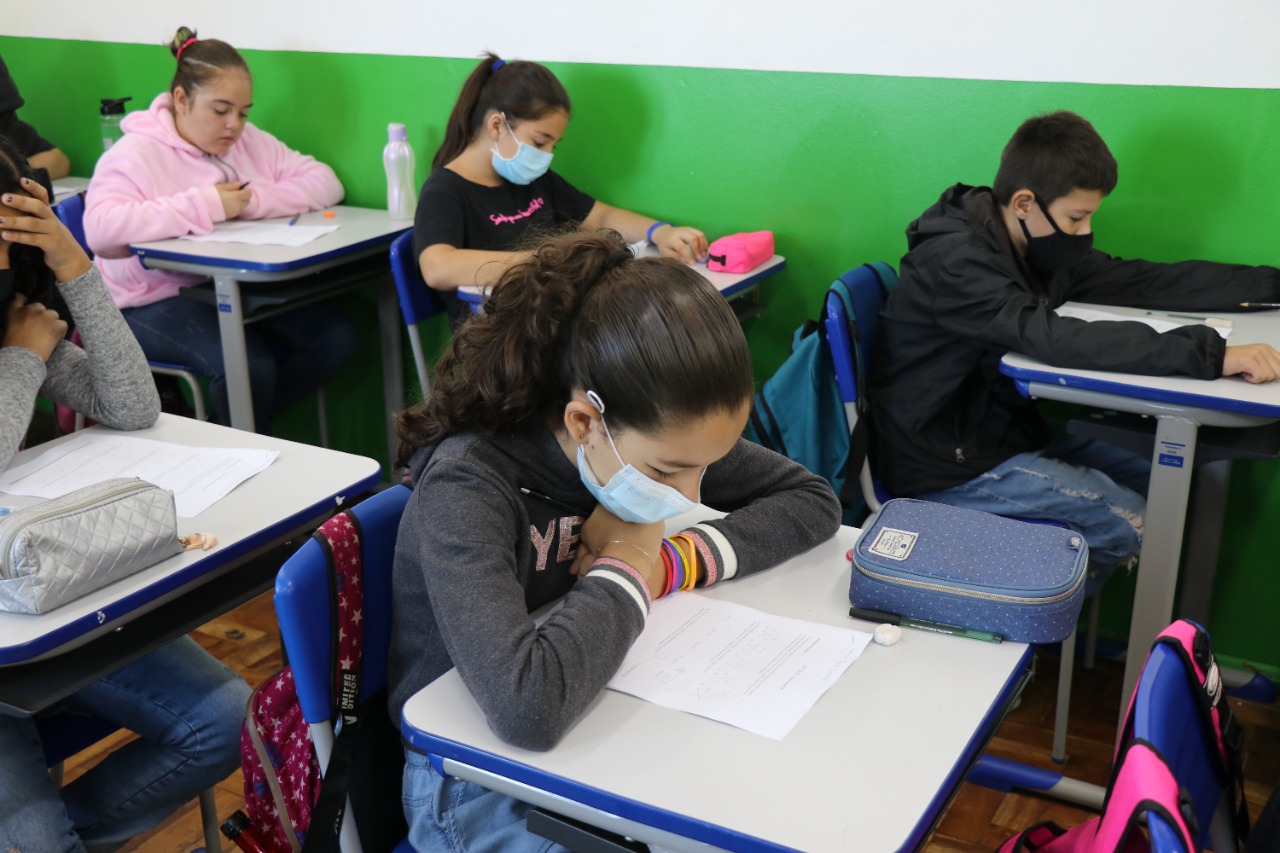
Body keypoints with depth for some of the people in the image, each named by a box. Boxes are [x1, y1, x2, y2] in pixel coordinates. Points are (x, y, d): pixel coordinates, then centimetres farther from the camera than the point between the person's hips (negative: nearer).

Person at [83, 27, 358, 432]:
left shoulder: (251, 143, 10)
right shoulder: (135, 153, -9)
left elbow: (325, 182, 4)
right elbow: (101, 231, -26)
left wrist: (256, 201, -14)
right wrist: (205, 205, -25)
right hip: (156, 301, -6)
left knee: (336, 338, -13)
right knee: (247, 364, -32)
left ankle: (236, 424, 3)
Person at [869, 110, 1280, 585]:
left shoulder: (1040, 248, 4)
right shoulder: (956, 262, -25)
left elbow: (1140, 282, 5)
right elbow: (1057, 340, -37)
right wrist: (1211, 354, -39)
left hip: (997, 430, 10)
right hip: (943, 465, -9)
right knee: (1128, 521, -14)